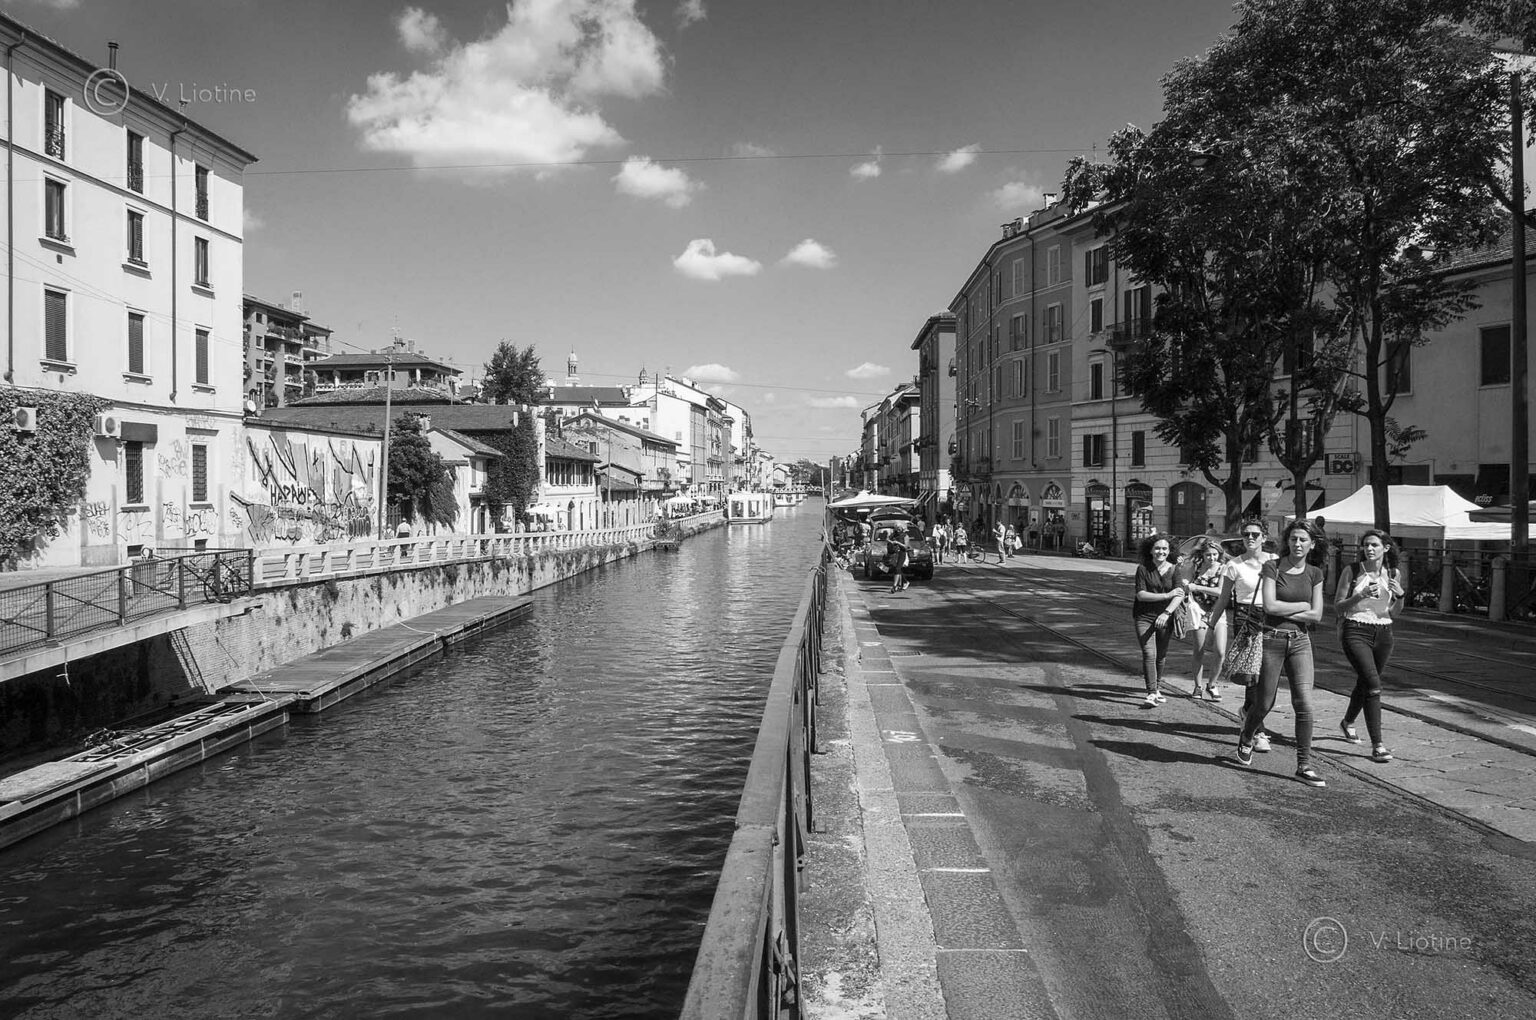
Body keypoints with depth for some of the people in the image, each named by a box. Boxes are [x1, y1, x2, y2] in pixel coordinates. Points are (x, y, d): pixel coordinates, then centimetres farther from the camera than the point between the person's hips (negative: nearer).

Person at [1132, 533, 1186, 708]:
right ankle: (1151, 694, -15)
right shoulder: (1142, 568, -4)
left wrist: (1167, 612, -24)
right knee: (1149, 654, -12)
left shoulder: (1173, 570, 3)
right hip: (1144, 617, -3)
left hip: (1164, 618, 3)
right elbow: (1141, 595, -11)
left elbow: (1180, 595, -9)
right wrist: (1167, 595, -16)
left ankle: (1157, 689, 30)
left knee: (1161, 655, 11)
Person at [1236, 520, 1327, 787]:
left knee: (1304, 704, -8)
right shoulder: (1272, 567, -5)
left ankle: (1304, 765, 1)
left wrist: (1284, 611, -9)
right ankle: (1246, 738, 36)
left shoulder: (1314, 574, 7)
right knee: (1265, 703, 5)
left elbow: (1316, 615, -1)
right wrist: (1302, 605, -6)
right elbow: (1270, 606, -14)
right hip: (1272, 640, -3)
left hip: (1300, 642, 3)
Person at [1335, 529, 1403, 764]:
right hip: (1356, 631, -5)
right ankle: (1377, 745, -14)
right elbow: (1338, 606, -4)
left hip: (1383, 632, 5)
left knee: (1365, 682, 17)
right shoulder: (1351, 571, -6)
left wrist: (1400, 595, -7)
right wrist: (1361, 595, -19)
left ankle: (1348, 721, 46)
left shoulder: (1394, 574, 5)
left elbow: (1395, 611, 13)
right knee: (1373, 685, -17)